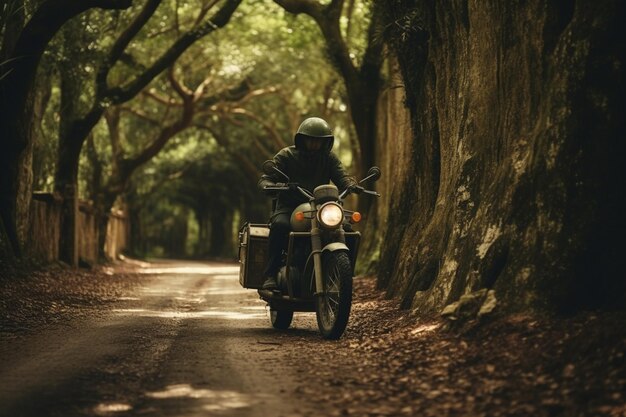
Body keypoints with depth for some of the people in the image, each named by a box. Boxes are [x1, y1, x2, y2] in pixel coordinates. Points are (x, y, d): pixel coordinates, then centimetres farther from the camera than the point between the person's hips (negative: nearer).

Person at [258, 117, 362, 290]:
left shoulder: (329, 158, 12)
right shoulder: (286, 155, 3)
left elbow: (341, 177, -1)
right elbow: (265, 179, -3)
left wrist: (351, 185, -26)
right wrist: (270, 186, -29)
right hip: (289, 208, -2)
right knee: (280, 225, -37)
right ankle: (270, 275, -32)